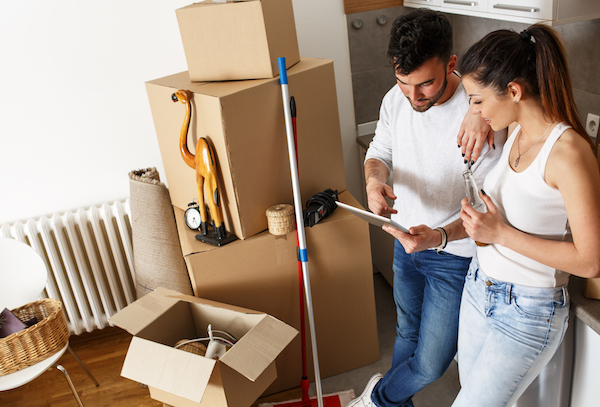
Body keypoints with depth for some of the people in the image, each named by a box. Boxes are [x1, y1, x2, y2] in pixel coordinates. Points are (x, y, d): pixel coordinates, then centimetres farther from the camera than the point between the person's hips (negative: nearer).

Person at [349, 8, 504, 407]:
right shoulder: (396, 99, -8)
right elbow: (379, 152, 6)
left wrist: (441, 235, -41)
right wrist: (375, 179, -19)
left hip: (455, 255, -5)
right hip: (407, 241, 6)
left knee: (431, 363, 4)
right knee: (408, 334, 27)